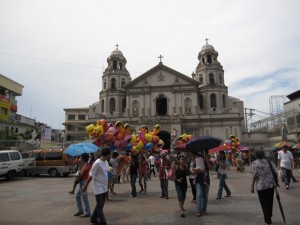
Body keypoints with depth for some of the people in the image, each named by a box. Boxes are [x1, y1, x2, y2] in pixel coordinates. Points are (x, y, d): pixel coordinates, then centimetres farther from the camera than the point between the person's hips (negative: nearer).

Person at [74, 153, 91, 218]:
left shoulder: (85, 165, -20)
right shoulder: (87, 164, 10)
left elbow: (80, 174, -27)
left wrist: (79, 169, -11)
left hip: (84, 182, -11)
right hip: (83, 182, 11)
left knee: (85, 197, -2)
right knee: (78, 195, 20)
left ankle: (87, 213, 8)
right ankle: (80, 210, 29)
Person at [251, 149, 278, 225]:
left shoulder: (254, 163, -10)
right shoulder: (267, 161, 2)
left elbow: (255, 176, -14)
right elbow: (274, 172, 4)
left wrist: (252, 186, -8)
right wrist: (276, 181, 19)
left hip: (261, 186, -4)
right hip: (271, 185, 4)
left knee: (264, 204, 7)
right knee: (270, 202, 19)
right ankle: (269, 218, 32)